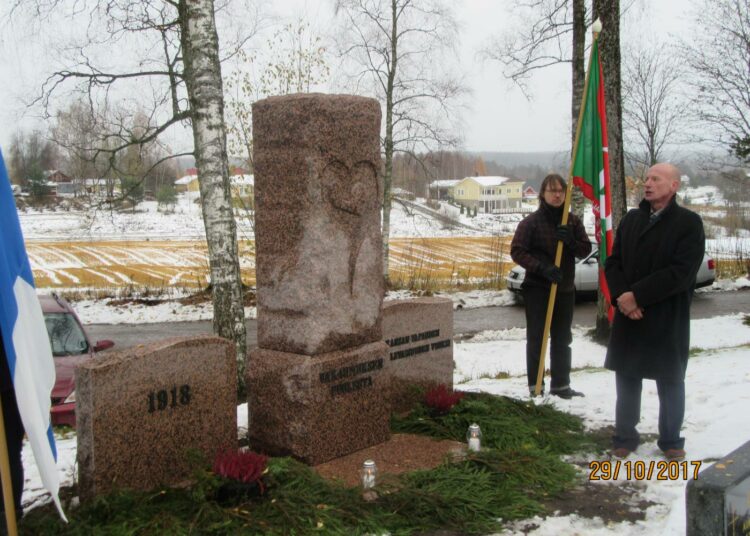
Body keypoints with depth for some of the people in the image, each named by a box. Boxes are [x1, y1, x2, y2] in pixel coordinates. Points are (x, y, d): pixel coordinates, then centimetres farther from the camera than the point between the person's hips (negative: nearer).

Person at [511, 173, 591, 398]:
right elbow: (517, 251, -10)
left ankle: (560, 385, 22)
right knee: (536, 337, -1)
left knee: (562, 339, 12)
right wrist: (542, 267, -21)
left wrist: (571, 241, -16)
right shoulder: (531, 221, -6)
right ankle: (535, 386, 5)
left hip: (565, 289, 5)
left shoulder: (573, 221, 7)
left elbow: (586, 249, 5)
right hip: (537, 289, -5)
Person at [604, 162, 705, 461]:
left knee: (671, 383, 10)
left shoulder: (689, 223, -7)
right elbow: (613, 263, 6)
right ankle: (625, 438, 25)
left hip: (668, 321, -4)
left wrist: (636, 295, -18)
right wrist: (621, 296, -12)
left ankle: (671, 441, 26)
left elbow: (681, 272, -17)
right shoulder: (631, 220, 10)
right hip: (628, 316, 4)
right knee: (627, 380, 12)